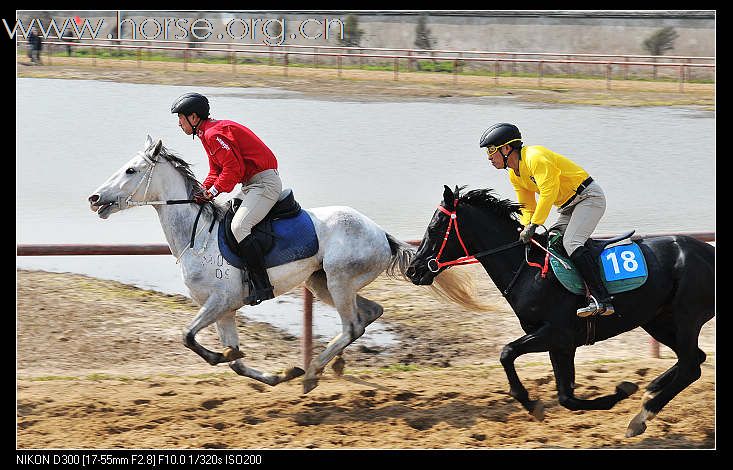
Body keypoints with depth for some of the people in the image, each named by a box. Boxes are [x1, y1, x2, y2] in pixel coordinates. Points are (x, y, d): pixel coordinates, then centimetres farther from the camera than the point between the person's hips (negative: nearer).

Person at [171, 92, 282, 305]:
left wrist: (212, 192, -15)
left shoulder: (214, 133, -16)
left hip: (265, 182, -11)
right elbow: (216, 171, 22)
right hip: (251, 185, 11)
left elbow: (233, 168, -22)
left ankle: (262, 286, -26)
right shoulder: (208, 133, 18)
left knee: (239, 226, -26)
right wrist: (202, 192, 6)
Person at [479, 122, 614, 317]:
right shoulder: (514, 175, 10)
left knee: (571, 242, -25)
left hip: (589, 197, -11)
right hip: (569, 206, 11)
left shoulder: (535, 157, -21)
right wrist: (526, 228, -7)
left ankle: (602, 299, -32)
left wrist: (533, 225, -28)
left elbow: (549, 192, -28)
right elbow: (527, 206, 13)